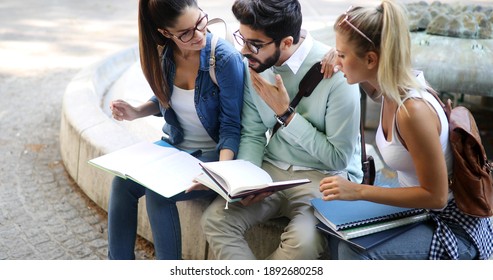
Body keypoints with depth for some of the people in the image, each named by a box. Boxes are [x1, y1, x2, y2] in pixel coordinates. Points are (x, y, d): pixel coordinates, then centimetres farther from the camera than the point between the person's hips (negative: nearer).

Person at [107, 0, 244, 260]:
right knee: (122, 182, -16)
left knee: (158, 192, -26)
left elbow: (231, 126, -17)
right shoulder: (163, 54, -7)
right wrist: (136, 112, -4)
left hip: (214, 152, -5)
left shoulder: (226, 59, -23)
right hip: (175, 145, 5)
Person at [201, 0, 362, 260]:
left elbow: (338, 158, -14)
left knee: (302, 243, -31)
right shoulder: (255, 64, -4)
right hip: (271, 170, 5)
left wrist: (285, 113, -18)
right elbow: (253, 135, 5)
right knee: (215, 219, -19)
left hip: (325, 176, -4)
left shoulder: (335, 71, -20)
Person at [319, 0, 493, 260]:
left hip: (454, 226, -8)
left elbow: (435, 196, -24)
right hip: (420, 207, 8)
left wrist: (359, 191, -26)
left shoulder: (413, 109, -31)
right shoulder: (392, 88, -6)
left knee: (355, 253, -24)